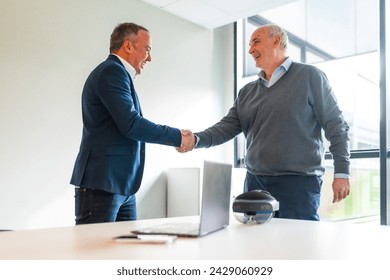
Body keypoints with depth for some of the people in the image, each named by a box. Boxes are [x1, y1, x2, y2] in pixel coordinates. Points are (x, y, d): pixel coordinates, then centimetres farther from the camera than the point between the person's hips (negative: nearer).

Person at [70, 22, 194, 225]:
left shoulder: (118, 74, 18)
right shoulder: (112, 70, -11)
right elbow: (131, 124, -20)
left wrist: (173, 137, 13)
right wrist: (178, 137, -10)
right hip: (101, 184, -9)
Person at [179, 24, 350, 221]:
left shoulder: (309, 76, 1)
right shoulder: (247, 92, 15)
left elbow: (335, 126, -2)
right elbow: (227, 127, 7)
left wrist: (342, 172, -8)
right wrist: (196, 140, -11)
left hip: (299, 182, -5)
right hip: (254, 182, 5)